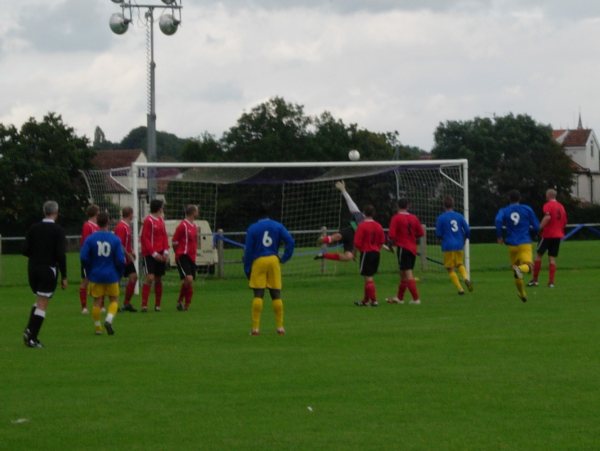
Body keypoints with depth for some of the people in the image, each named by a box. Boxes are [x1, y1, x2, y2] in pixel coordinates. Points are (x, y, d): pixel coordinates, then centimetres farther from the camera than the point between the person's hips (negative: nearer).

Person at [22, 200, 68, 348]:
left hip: (33, 269, 5)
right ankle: (32, 338, -6)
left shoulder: (34, 228, 2)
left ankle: (29, 330, 5)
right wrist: (64, 277, -9)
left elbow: (26, 251, 0)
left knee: (39, 301, 22)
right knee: (42, 305, -1)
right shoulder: (58, 230, -10)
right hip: (49, 269, -5)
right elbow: (61, 254, -14)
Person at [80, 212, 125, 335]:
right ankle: (109, 319, -12)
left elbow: (83, 257, -9)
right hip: (111, 276, -1)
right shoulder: (115, 239, -6)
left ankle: (97, 327, 14)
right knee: (114, 300, 12)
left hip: (95, 275, 1)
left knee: (97, 302, 9)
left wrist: (89, 271, 8)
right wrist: (119, 274, 9)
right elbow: (121, 260, -8)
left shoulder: (90, 238, -5)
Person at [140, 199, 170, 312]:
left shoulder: (161, 220, 13)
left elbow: (164, 236, 13)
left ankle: (157, 305, 15)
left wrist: (165, 251, 0)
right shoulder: (148, 221, -10)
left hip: (160, 254, 7)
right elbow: (145, 239, -13)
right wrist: (154, 253, -17)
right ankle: (144, 305, -16)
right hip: (150, 254, -7)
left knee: (158, 279, 9)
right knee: (150, 277, -16)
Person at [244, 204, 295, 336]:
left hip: (258, 262, -2)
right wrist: (284, 258, 2)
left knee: (258, 295, -3)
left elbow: (248, 250, 0)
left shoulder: (252, 229, 2)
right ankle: (280, 326, 7)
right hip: (273, 260, 2)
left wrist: (247, 269, 5)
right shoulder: (278, 226, 7)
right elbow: (290, 241, -5)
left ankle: (255, 327, -8)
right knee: (276, 294, 7)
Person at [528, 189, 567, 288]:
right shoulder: (561, 206, 12)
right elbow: (565, 221, 16)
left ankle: (535, 280, 5)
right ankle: (551, 282, -1)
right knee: (552, 258, 7)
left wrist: (540, 228, -21)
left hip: (547, 234, -6)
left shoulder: (548, 205, -9)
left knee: (538, 254, 5)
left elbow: (547, 217, -26)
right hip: (558, 235, 6)